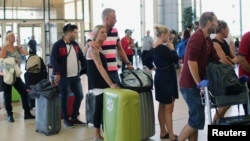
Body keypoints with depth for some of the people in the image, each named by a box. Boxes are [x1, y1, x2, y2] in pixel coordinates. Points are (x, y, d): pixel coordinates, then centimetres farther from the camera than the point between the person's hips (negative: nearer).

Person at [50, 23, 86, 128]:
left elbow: (81, 57, 15)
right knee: (64, 98, 3)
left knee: (79, 96, 9)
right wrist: (57, 73, -23)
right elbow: (53, 60, -15)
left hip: (75, 76, 7)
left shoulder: (75, 44, 12)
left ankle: (74, 118, 23)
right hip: (63, 77, -7)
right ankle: (66, 119, 17)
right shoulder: (57, 45, -10)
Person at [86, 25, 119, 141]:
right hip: (97, 83, -9)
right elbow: (100, 68, -24)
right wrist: (111, 84, -28)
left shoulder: (100, 47, 12)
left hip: (100, 83, 9)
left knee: (100, 108, 11)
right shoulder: (93, 49, -17)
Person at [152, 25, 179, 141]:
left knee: (162, 107, 16)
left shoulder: (154, 48, 6)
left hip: (160, 77, 10)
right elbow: (175, 59, -13)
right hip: (167, 78, -10)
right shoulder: (163, 48, -22)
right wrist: (172, 47, -2)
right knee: (168, 108, -4)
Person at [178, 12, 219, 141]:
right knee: (198, 120, -9)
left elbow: (216, 59, 19)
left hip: (195, 84, 10)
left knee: (195, 119, 12)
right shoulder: (197, 37, -17)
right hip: (190, 85, -10)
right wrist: (199, 84, -20)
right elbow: (191, 62, -24)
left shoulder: (207, 40, 13)